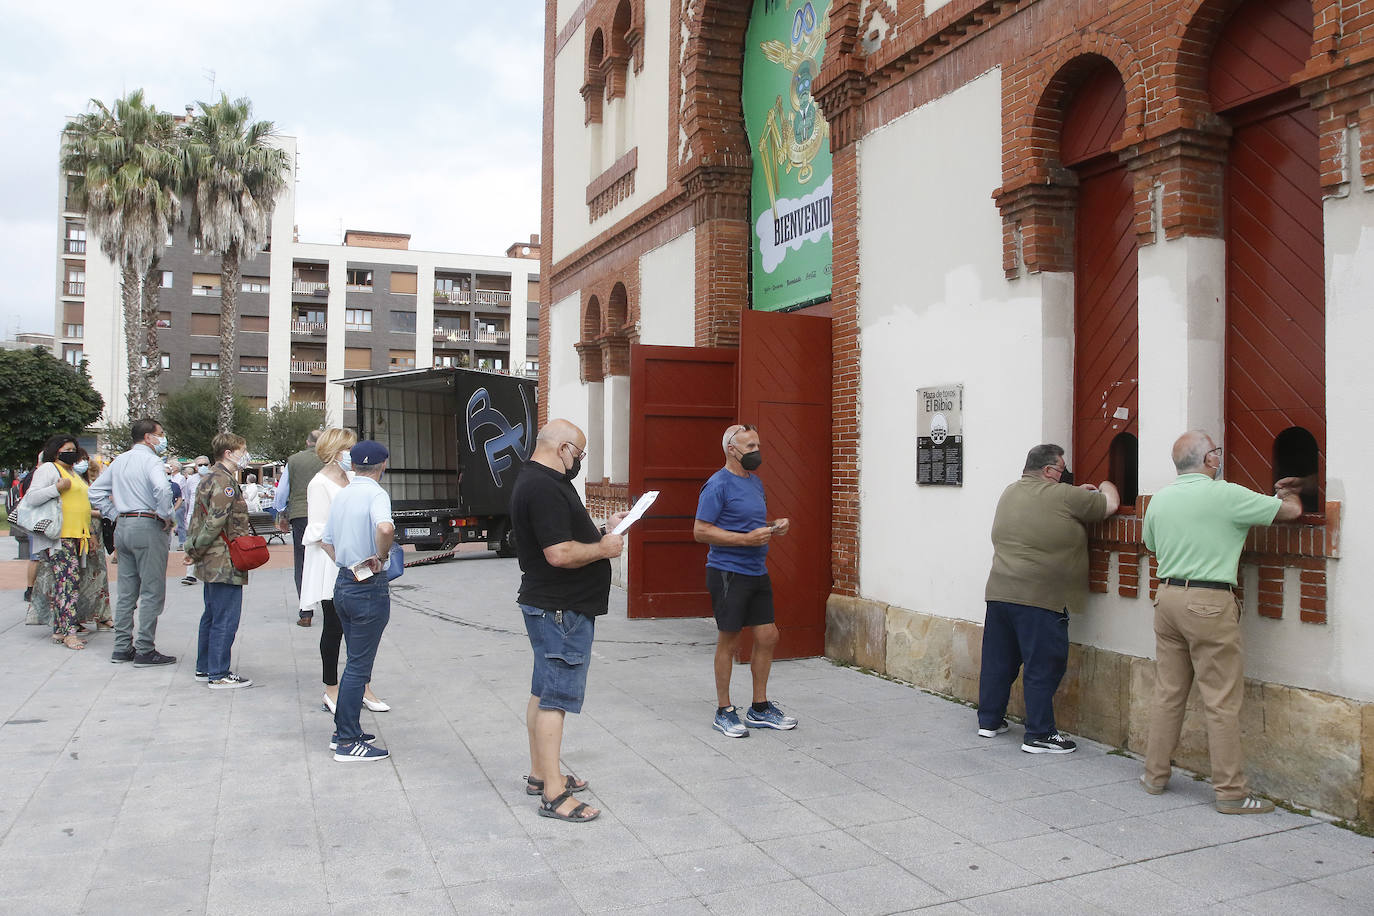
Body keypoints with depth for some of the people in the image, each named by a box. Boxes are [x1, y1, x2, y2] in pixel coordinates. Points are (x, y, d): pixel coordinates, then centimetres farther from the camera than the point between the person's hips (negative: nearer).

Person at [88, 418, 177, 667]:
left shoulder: (119, 461, 15)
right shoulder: (150, 460, -10)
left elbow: (96, 490, 20)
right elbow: (162, 488, -29)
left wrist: (115, 515, 16)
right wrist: (166, 517, -15)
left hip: (123, 527, 8)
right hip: (147, 526, -8)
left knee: (127, 591, 14)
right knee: (152, 591, -3)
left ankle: (122, 648, 19)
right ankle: (145, 651, -2)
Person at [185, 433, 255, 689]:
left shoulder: (211, 478, 16)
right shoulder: (225, 481, -16)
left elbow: (198, 517, 19)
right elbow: (215, 521, -22)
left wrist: (194, 548, 18)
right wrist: (197, 550, -12)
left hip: (212, 562, 11)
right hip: (225, 563, -11)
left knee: (212, 615, 18)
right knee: (226, 619, -4)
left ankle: (204, 668, 27)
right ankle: (219, 675, 1)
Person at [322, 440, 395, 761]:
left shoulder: (341, 496, 10)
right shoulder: (375, 494, -15)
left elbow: (327, 540, 19)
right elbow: (385, 527, -36)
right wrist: (381, 557, -20)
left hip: (343, 582, 8)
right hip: (370, 588, -8)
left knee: (356, 662, 19)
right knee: (359, 666, -1)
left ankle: (344, 731, 27)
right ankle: (348, 742, 6)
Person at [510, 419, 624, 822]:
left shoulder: (538, 479, 14)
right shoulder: (545, 487, -21)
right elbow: (560, 554, -27)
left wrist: (603, 532, 12)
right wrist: (604, 548, -13)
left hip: (550, 606, 11)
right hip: (562, 610, -11)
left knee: (544, 692, 17)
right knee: (555, 698, -6)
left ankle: (540, 774, 29)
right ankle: (554, 794, 0)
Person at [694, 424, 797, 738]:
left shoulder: (755, 482, 15)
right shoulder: (718, 485, -12)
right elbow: (701, 531, -17)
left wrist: (773, 526, 4)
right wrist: (747, 539, -22)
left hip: (757, 572, 8)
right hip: (728, 573, -8)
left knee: (768, 636, 10)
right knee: (728, 641, 2)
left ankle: (759, 708, 24)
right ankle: (724, 712, 16)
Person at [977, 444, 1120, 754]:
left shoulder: (1010, 493, 13)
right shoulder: (1063, 497, -9)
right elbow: (1110, 504, 1)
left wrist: (1081, 492, 28)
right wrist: (1105, 486, 23)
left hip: (998, 591, 8)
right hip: (1040, 598, -8)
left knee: (998, 660, 15)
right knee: (1043, 667, 1)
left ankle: (989, 720, 25)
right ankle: (1039, 735, 7)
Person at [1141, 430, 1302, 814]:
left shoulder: (1158, 500, 8)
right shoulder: (1226, 495, -10)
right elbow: (1291, 511, 0)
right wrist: (1289, 492, 22)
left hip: (1167, 596, 6)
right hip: (1210, 603, -6)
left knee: (1168, 692, 14)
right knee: (1223, 702, 1)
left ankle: (1155, 775, 21)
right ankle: (1231, 792, 7)